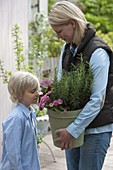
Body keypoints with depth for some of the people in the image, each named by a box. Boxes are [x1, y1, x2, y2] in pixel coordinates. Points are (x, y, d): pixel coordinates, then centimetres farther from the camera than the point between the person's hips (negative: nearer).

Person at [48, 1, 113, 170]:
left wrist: (73, 130, -21)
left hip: (96, 128, -7)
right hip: (72, 125, 7)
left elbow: (97, 100, -21)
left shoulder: (98, 52, -19)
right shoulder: (67, 48, 5)